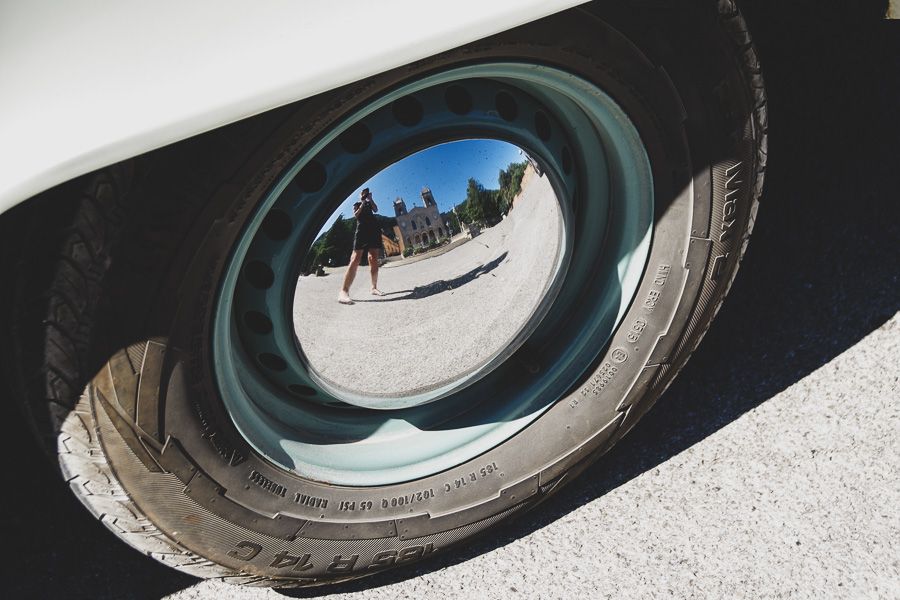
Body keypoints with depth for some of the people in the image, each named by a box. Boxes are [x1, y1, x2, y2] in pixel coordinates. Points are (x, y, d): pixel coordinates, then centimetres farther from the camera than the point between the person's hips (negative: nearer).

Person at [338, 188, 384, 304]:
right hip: (362, 230, -4)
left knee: (374, 260, -3)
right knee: (355, 259, -18)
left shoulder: (369, 203, 26)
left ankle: (374, 288, -1)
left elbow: (376, 210, 8)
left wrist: (370, 199, 5)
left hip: (374, 230, 4)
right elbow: (356, 215, 2)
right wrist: (362, 203, 1)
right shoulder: (357, 204, 20)